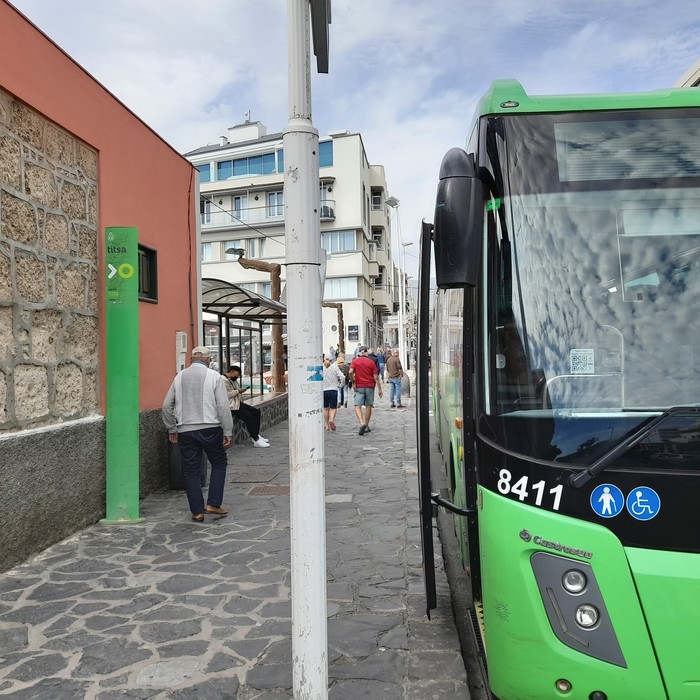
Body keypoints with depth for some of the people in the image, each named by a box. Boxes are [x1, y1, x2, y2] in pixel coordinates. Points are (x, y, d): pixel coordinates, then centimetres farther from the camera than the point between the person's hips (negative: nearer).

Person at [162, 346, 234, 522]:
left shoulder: (179, 377, 8)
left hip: (185, 431, 3)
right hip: (210, 429, -2)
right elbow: (223, 406, -7)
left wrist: (171, 429, 21)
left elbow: (167, 405, 11)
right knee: (219, 464, 14)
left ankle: (197, 511, 12)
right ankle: (213, 504, 8)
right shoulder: (213, 376, -2)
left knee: (191, 471, 9)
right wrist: (228, 432, -3)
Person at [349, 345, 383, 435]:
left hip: (359, 387, -1)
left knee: (357, 406, -4)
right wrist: (379, 389, 1)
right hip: (370, 386, 1)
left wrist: (353, 381, -1)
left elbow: (350, 372, -16)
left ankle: (362, 423, -26)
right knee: (368, 406, 11)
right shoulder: (371, 362, 2)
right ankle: (366, 427, 15)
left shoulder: (354, 361, 1)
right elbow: (376, 377, -1)